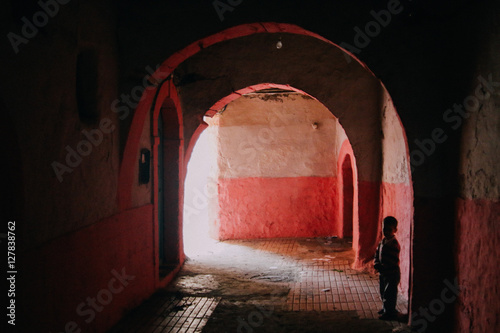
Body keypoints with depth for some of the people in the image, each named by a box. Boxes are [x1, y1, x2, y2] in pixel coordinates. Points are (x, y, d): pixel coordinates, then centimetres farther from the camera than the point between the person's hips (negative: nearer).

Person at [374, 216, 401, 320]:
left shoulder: (394, 244, -21)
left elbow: (394, 262, -24)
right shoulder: (383, 241, 6)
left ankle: (390, 313, 11)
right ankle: (387, 309, 38)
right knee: (383, 292, 21)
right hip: (383, 273, 9)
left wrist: (382, 268, -21)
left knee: (389, 294, -2)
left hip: (392, 274, -9)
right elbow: (377, 253, 15)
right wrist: (377, 264, -3)